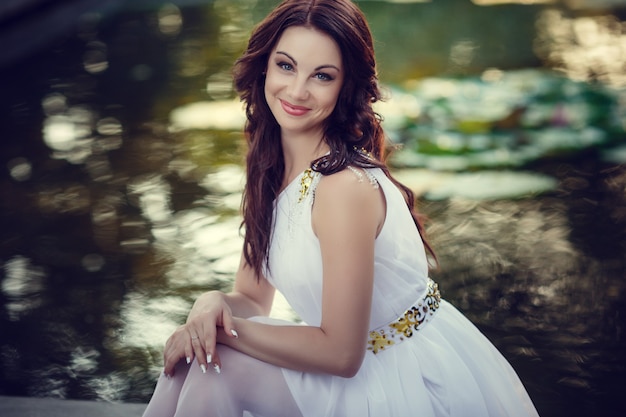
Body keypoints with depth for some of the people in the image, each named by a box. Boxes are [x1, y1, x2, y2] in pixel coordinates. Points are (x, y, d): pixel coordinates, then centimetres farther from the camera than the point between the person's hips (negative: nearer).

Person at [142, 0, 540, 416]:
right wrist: (212, 303, -16)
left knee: (212, 364, -16)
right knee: (199, 356, -8)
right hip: (360, 372, 7)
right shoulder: (271, 164, 1)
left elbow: (340, 352, -23)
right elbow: (252, 300, 6)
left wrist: (223, 328, -17)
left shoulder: (346, 185, -25)